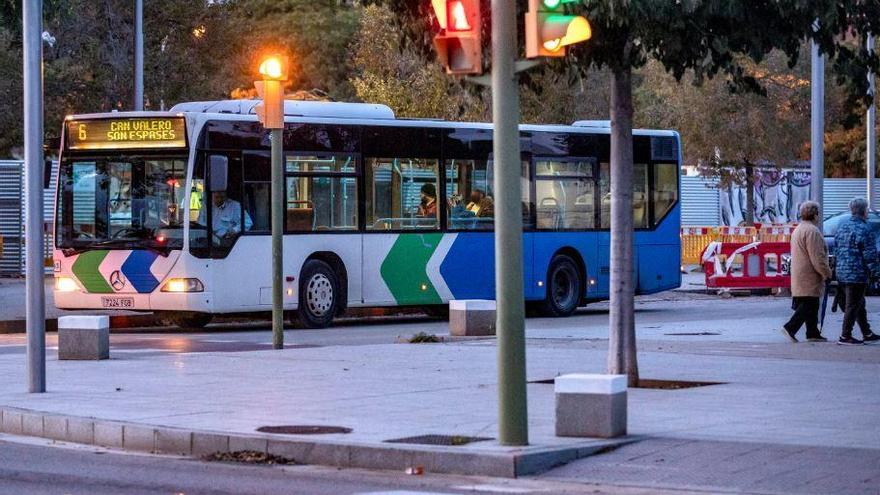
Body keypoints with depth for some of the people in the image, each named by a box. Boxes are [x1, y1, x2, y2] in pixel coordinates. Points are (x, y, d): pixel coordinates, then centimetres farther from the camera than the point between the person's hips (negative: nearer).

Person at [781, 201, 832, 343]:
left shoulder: (798, 230, 18)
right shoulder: (812, 231, -16)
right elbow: (817, 258, -20)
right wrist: (827, 273, -11)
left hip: (799, 276, 10)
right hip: (809, 277, -10)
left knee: (811, 305, 13)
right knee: (808, 305, -9)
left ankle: (813, 333, 14)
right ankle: (790, 327, -15)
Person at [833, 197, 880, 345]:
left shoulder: (842, 226, 11)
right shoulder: (864, 229, -15)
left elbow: (836, 249, 19)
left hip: (842, 272, 9)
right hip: (857, 274, -9)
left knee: (859, 304, 18)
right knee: (853, 305, -2)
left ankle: (867, 334, 25)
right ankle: (845, 336, -1)